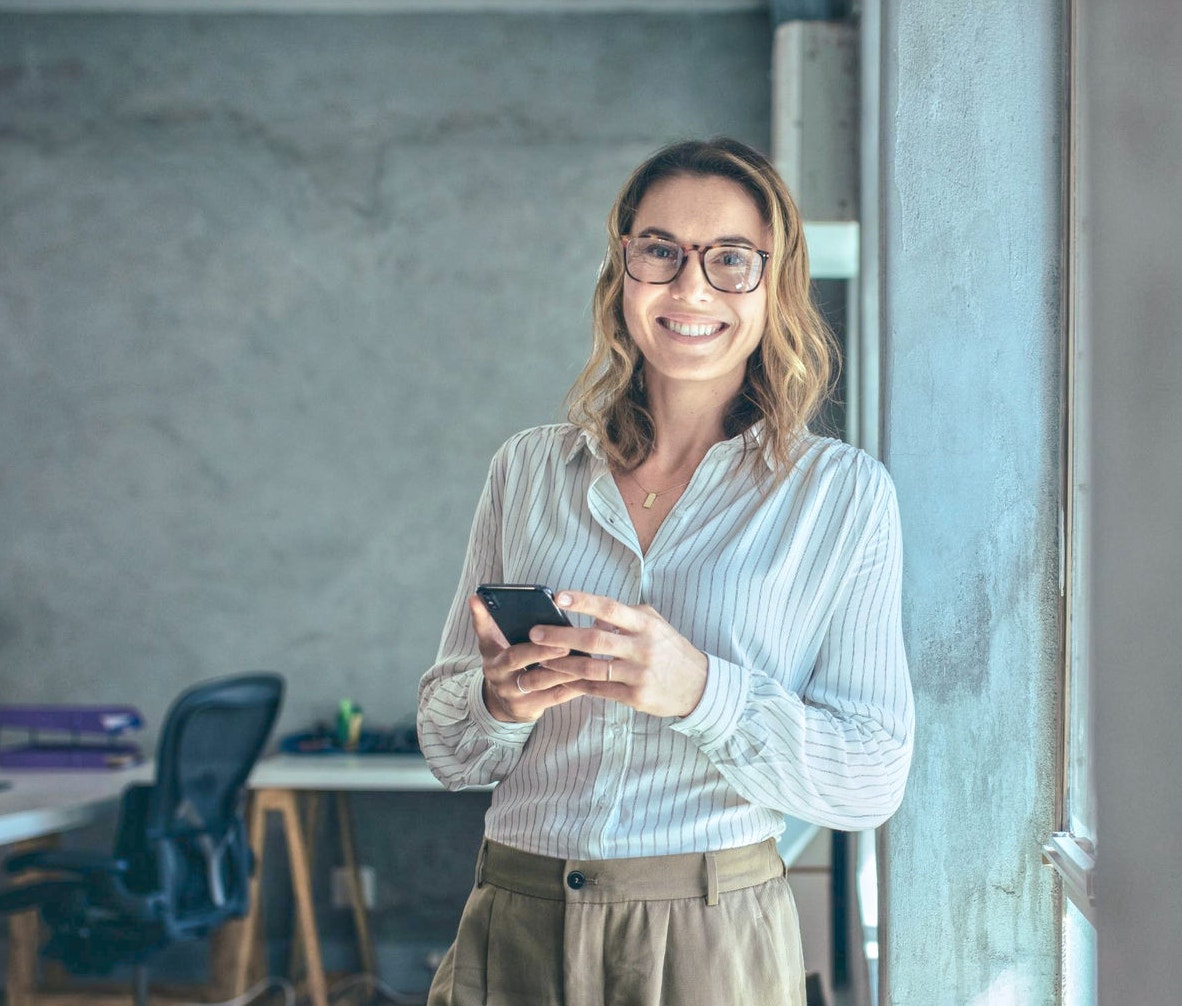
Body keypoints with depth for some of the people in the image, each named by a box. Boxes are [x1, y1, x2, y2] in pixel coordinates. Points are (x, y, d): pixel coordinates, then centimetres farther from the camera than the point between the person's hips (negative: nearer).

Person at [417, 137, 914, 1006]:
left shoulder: (845, 493, -2)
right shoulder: (529, 469, 5)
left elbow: (874, 777, -8)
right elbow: (447, 749, 8)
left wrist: (699, 690, -23)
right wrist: (501, 700, -14)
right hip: (514, 935, 2)